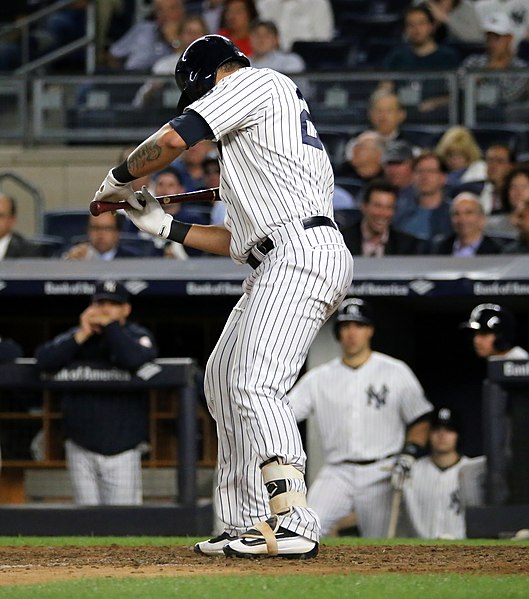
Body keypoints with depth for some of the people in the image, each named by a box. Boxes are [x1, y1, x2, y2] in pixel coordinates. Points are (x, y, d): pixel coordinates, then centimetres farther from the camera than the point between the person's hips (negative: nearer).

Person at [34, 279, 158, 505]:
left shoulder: (137, 336, 1)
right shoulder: (77, 336, 8)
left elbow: (135, 359, -24)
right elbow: (44, 360, -8)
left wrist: (110, 325, -13)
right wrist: (82, 335, -12)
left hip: (121, 450, -3)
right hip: (81, 448, 3)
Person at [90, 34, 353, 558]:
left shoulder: (255, 82, 3)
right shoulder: (248, 141, 31)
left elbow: (174, 138, -9)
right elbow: (239, 240, 29)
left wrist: (120, 178, 7)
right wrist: (164, 226, 29)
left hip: (300, 252, -11)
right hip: (273, 267, 11)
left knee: (255, 385, -21)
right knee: (224, 381, 16)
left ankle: (293, 522, -33)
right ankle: (248, 528, 15)